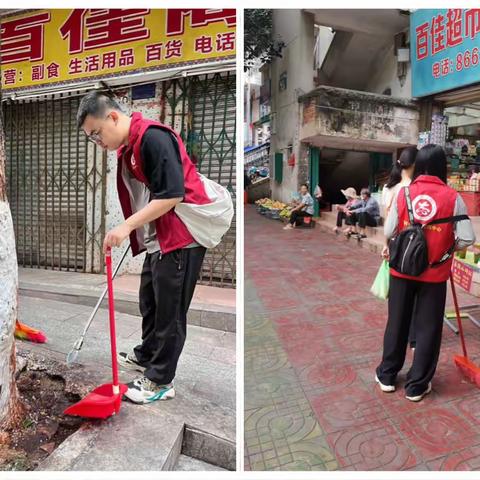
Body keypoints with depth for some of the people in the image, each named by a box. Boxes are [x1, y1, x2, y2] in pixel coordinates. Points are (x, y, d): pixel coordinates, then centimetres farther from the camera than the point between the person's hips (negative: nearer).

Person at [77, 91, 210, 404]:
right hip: (156, 240, 10)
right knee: (150, 302, 22)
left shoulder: (154, 138, -18)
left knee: (169, 310, 2)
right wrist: (132, 234, 19)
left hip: (181, 239, -10)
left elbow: (172, 195, -25)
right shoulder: (127, 148, 13)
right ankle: (146, 356, 43)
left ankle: (160, 381, 18)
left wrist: (127, 227, -22)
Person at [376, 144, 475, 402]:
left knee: (397, 322, 16)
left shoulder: (403, 192, -6)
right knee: (428, 328, 12)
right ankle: (417, 385, 23)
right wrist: (446, 247, 11)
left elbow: (389, 232, -5)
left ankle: (387, 375, 29)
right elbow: (467, 238, -9)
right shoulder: (452, 197, -9)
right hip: (434, 274, -1)